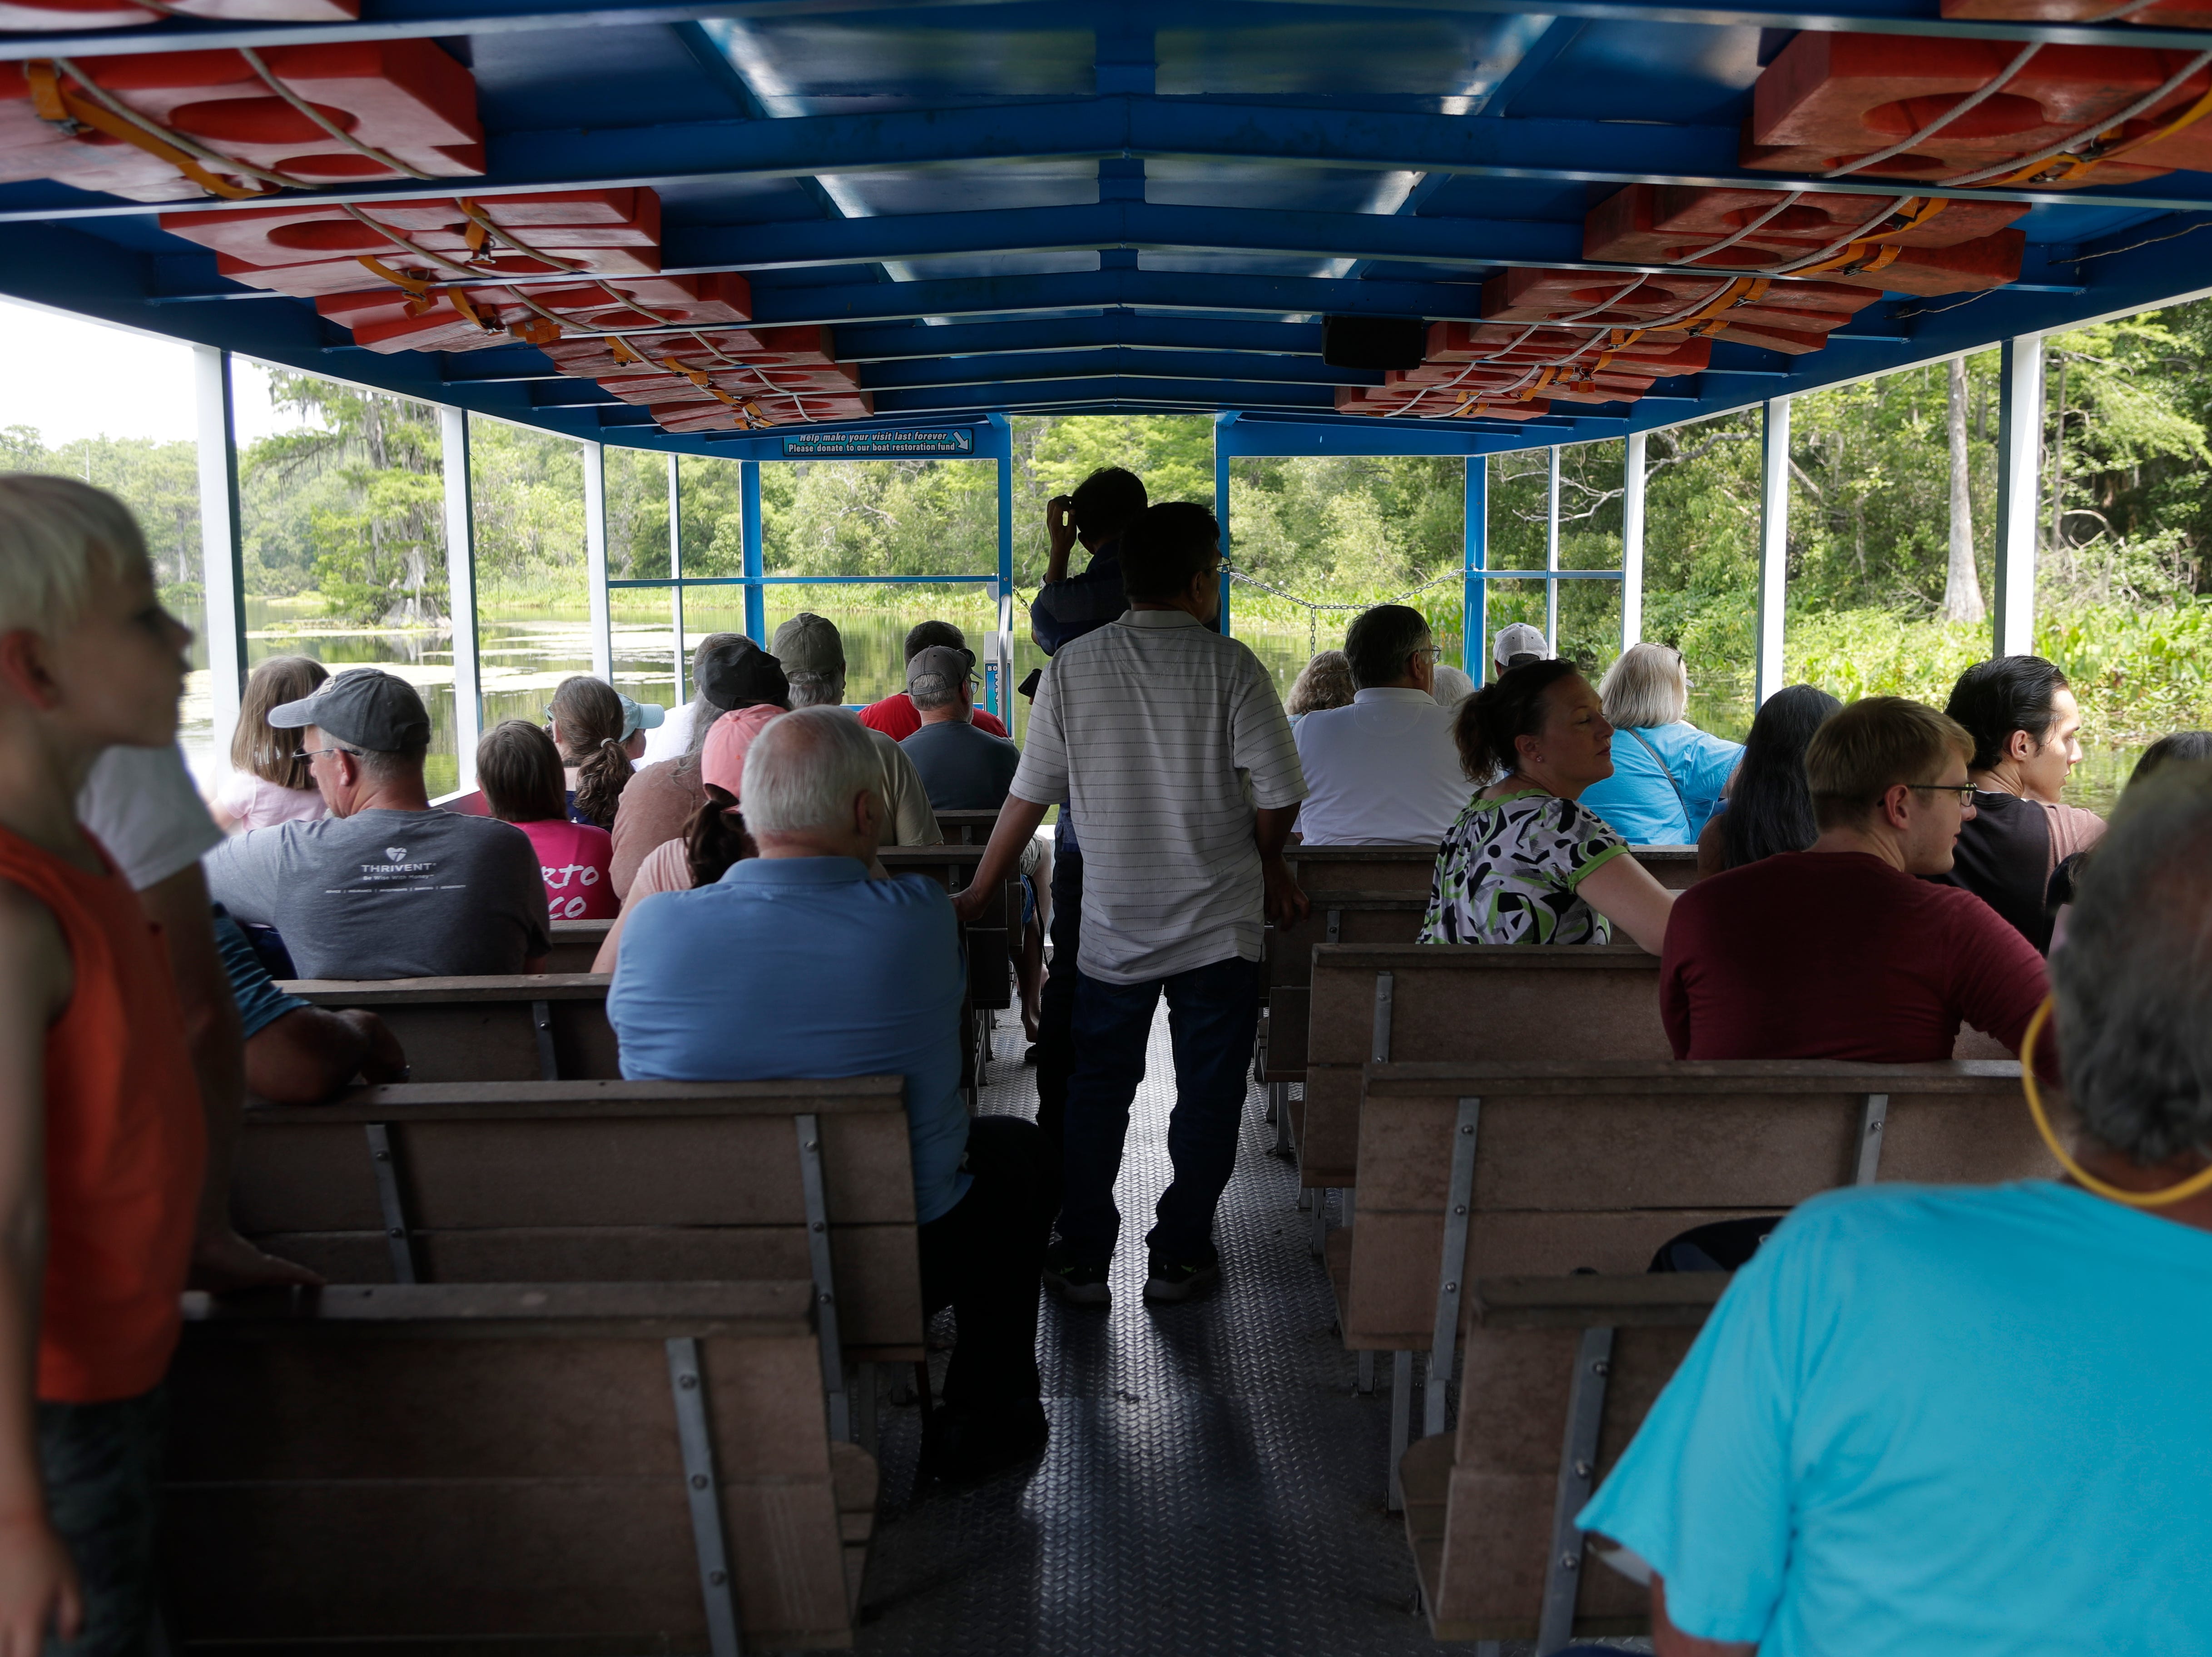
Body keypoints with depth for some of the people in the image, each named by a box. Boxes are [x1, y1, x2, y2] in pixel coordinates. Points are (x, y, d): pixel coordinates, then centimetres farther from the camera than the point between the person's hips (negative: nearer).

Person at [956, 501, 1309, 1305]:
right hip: (1219, 922, -2)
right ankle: (1180, 1257, 17)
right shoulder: (1230, 666, -9)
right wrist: (1269, 867, 13)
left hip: (1113, 922, 2)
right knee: (1207, 1091, 10)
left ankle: (1082, 1260, 17)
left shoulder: (1073, 666, -2)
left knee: (1096, 1088, 13)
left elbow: (1030, 795, 1)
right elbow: (1278, 792, -8)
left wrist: (977, 894, 12)